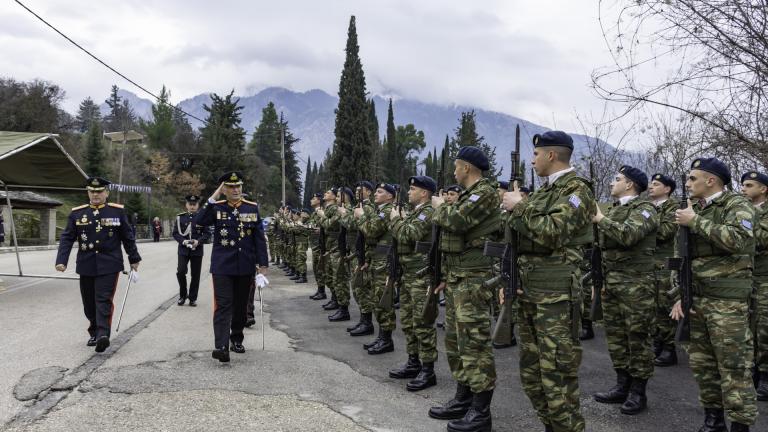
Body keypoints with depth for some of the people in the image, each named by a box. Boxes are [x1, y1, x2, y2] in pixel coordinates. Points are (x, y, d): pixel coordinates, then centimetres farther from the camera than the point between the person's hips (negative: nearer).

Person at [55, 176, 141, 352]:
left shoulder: (117, 211, 1)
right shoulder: (77, 213, 5)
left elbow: (128, 237, 7)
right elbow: (67, 238, 3)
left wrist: (134, 259, 11)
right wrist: (61, 260, -8)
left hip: (109, 265, -3)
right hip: (86, 266, 3)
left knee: (104, 300, -11)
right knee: (89, 303, 11)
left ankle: (103, 335, -16)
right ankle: (94, 333, 27)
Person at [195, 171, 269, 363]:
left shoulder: (252, 208, 3)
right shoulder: (216, 207, 0)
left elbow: (259, 238, 3)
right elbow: (198, 221, -17)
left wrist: (263, 264, -2)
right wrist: (213, 199, -17)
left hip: (245, 266, 2)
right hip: (222, 265, -2)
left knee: (241, 305, 12)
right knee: (223, 304, -9)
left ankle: (237, 339, 27)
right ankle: (221, 346, -15)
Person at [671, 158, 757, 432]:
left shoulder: (736, 205, -5)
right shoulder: (693, 211, 15)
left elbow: (739, 239, -26)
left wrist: (697, 222, -18)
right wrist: (680, 295, 10)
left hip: (727, 299, -7)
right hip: (696, 297, 7)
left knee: (733, 366, -4)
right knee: (701, 362, 11)